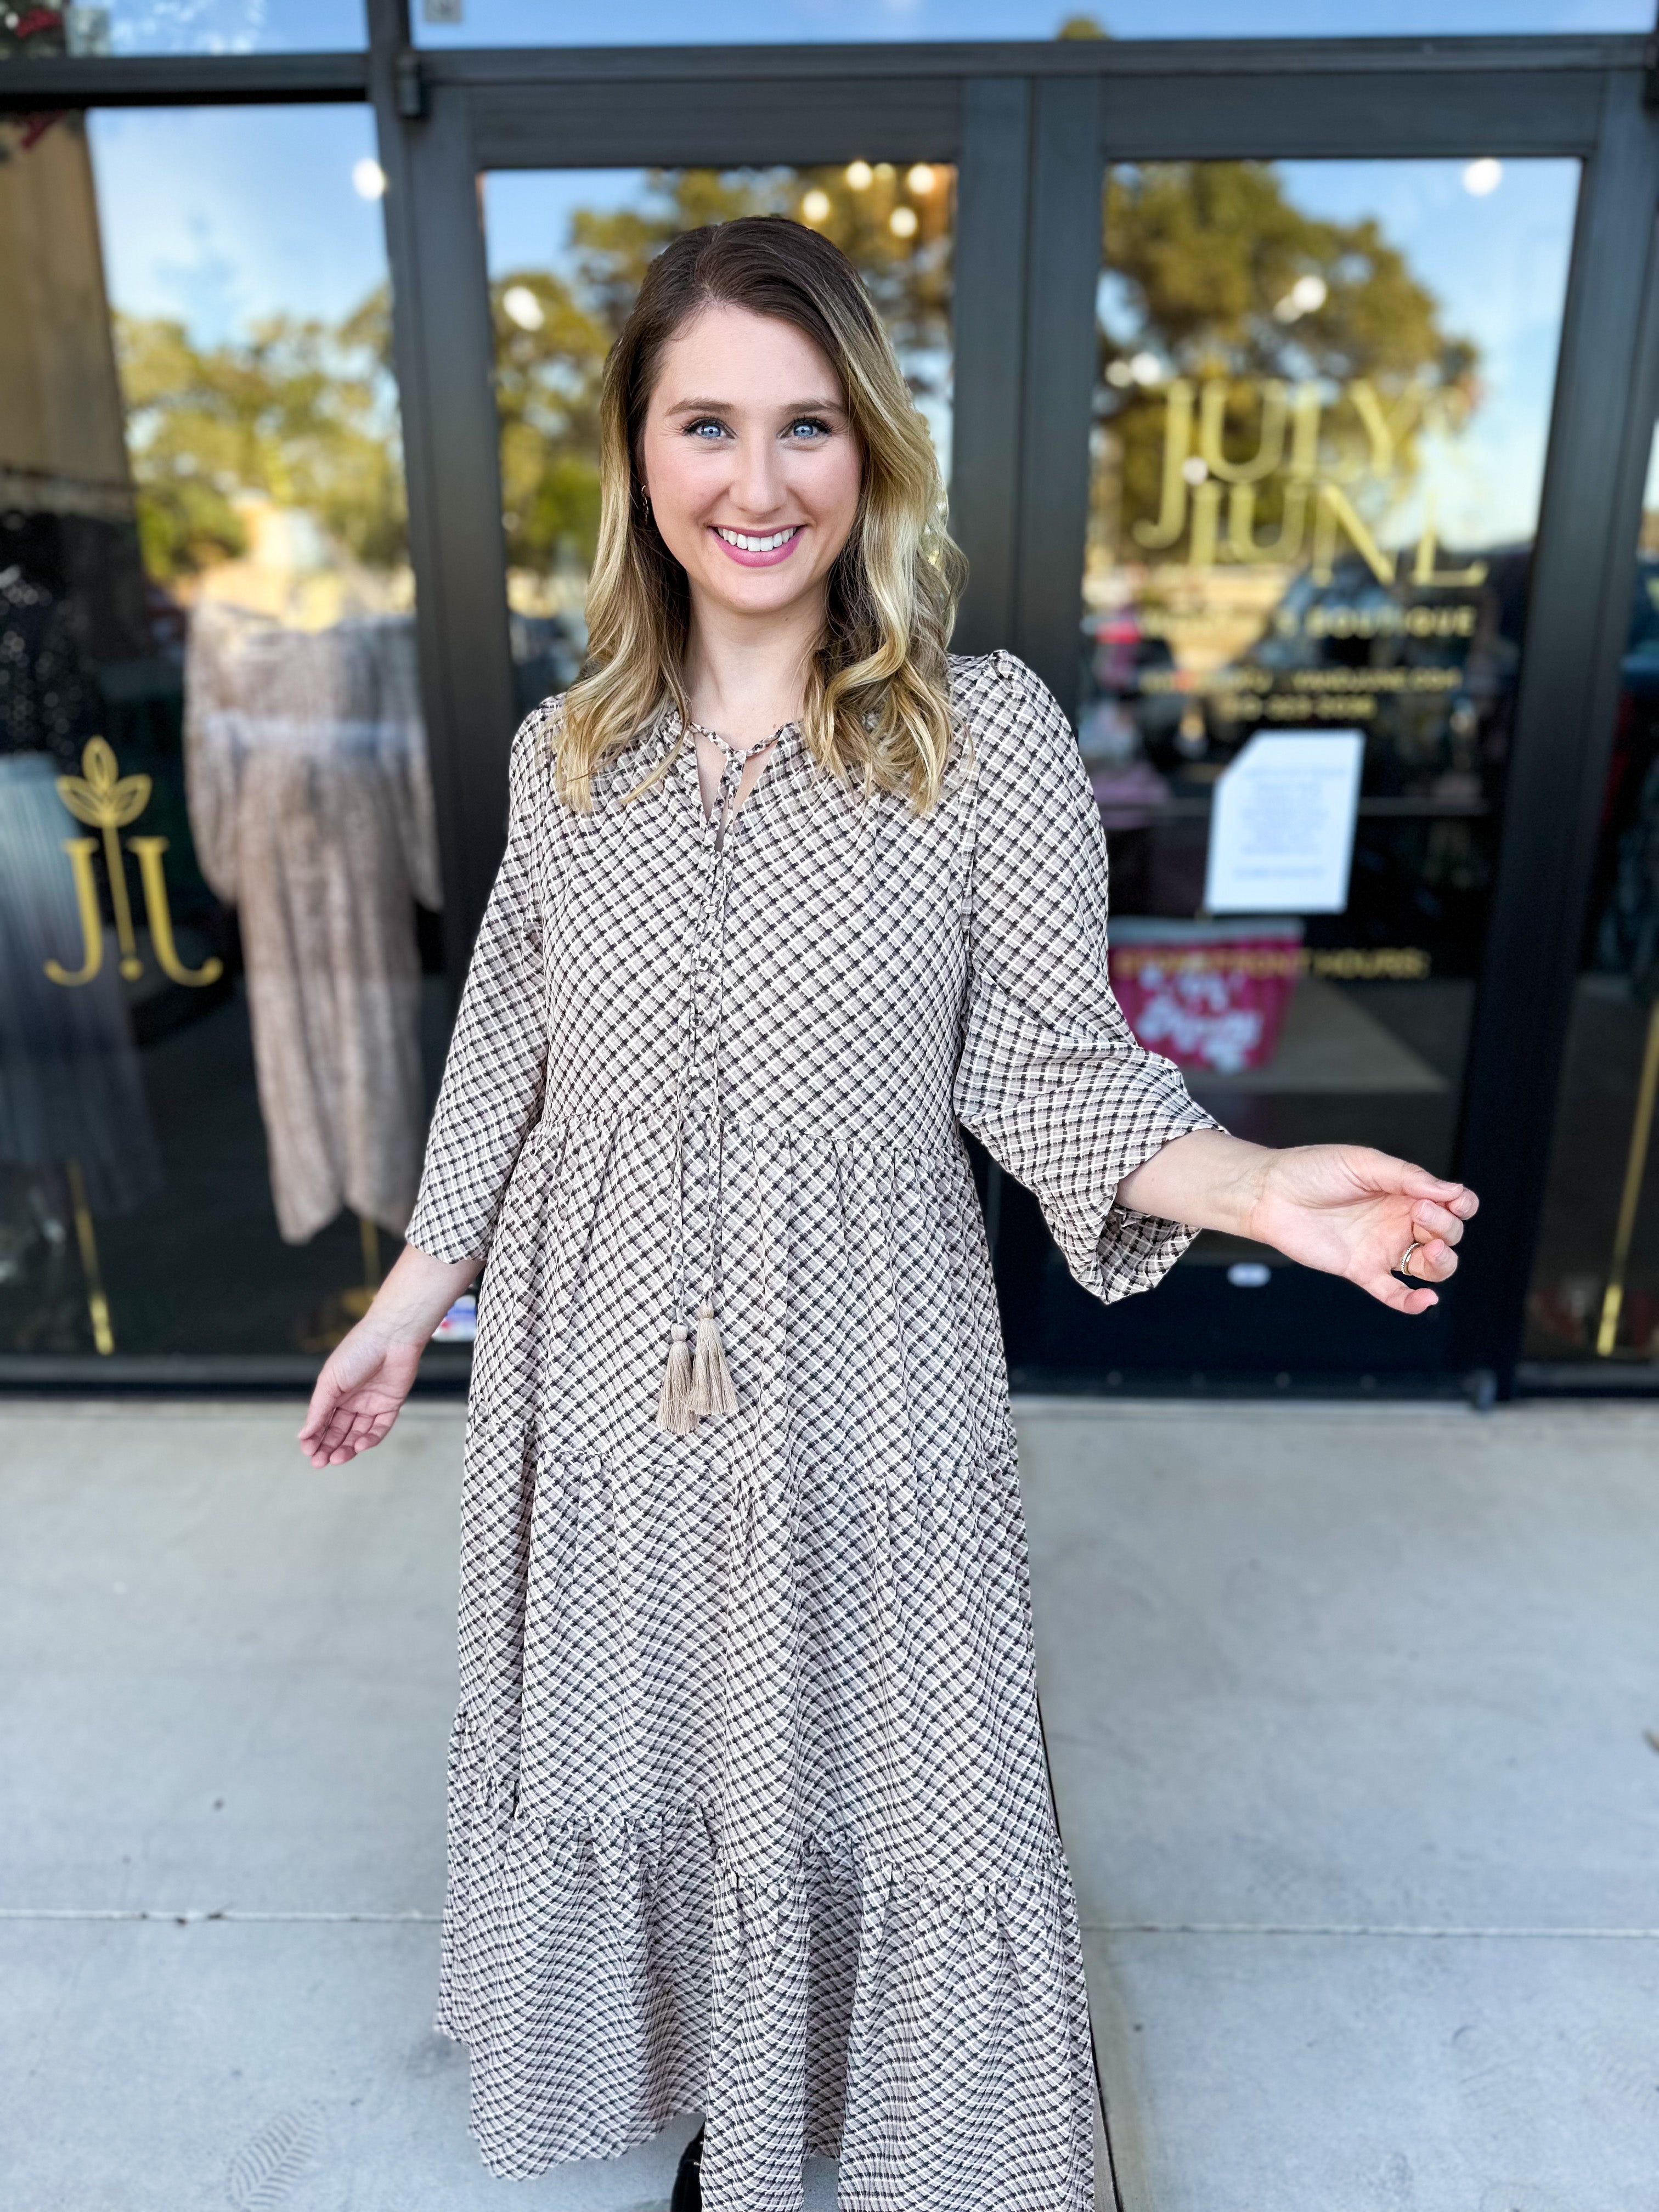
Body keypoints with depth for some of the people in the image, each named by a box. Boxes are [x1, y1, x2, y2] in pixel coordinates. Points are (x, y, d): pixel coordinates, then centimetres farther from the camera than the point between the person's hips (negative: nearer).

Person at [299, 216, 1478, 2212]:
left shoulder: (989, 735, -10)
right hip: (602, 1376, 4)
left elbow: (1043, 1064, -8)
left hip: (863, 1389, -3)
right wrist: (407, 1301, 12)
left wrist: (1249, 1183, -25)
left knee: (892, 1788, 14)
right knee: (651, 1754, 21)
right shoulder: (564, 754, 0)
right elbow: (509, 1054, 8)